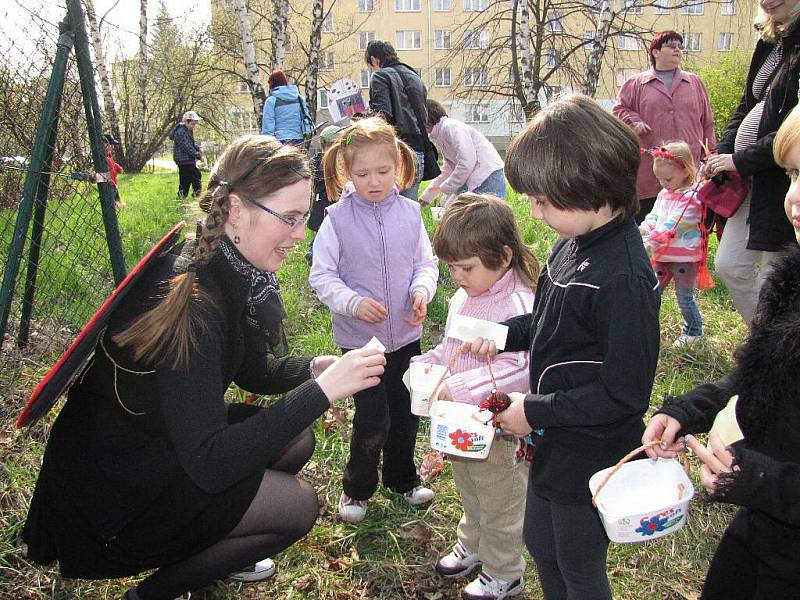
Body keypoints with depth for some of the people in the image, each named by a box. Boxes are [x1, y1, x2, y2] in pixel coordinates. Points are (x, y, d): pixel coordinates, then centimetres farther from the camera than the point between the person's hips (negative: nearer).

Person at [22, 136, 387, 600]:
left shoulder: (230, 273, -5)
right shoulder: (190, 303, -33)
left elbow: (252, 370, 8)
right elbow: (209, 464, -34)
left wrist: (317, 368, -11)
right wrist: (321, 391, -34)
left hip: (167, 440, 8)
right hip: (115, 488, -8)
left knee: (297, 440, 6)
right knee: (298, 504, -9)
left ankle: (215, 544, 25)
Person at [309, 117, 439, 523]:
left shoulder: (410, 213, -2)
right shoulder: (338, 219, -11)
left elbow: (426, 262, 7)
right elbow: (321, 275, -7)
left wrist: (422, 290, -13)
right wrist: (353, 302, -22)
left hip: (406, 333, 4)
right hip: (360, 337, -4)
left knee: (407, 412, 17)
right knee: (372, 418, -1)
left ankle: (402, 478, 41)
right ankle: (357, 487, 25)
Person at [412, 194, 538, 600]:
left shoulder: (519, 307, -28)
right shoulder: (463, 298, -1)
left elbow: (518, 369, -38)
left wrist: (457, 389, -40)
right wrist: (426, 364, -6)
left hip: (497, 431, -8)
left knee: (500, 506, 16)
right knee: (470, 496, 30)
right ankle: (472, 544, 55)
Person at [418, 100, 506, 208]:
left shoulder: (450, 127, -12)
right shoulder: (440, 135, 19)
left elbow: (467, 163, -22)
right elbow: (447, 170, 28)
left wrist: (444, 188, -12)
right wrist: (426, 197, 30)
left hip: (489, 179, -10)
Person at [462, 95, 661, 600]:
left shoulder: (623, 279, -30)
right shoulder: (576, 243, -3)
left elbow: (624, 395, -26)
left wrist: (535, 411, -20)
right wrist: (504, 335, -3)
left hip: (591, 458, -8)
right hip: (554, 442, 8)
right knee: (539, 540, 27)